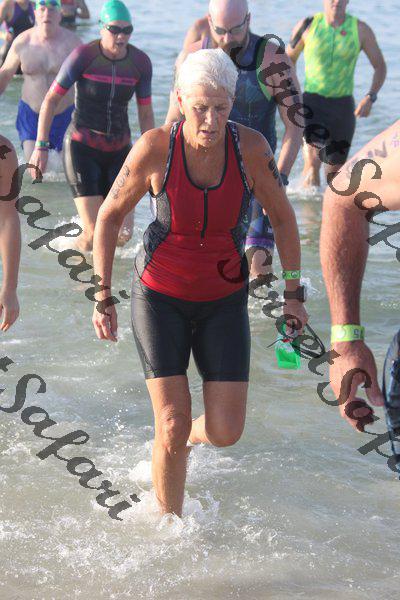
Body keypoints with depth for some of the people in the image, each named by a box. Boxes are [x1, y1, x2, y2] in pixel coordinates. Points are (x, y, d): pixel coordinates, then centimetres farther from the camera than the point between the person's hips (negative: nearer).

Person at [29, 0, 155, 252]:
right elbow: (51, 99, -8)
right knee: (94, 235, -15)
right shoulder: (83, 56, -14)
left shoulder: (140, 63, -3)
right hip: (82, 148, -4)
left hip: (119, 151, 4)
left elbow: (146, 114, 8)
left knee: (123, 233, -2)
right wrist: (41, 147, -12)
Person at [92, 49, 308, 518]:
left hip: (223, 300, 2)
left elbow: (282, 216, 1)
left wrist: (294, 293, 3)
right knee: (172, 427, -9)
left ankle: (178, 439, 32)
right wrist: (103, 299, -5)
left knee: (225, 432, -4)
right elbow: (110, 215, -5)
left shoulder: (250, 147, -16)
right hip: (159, 298, -2)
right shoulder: (155, 148, -20)